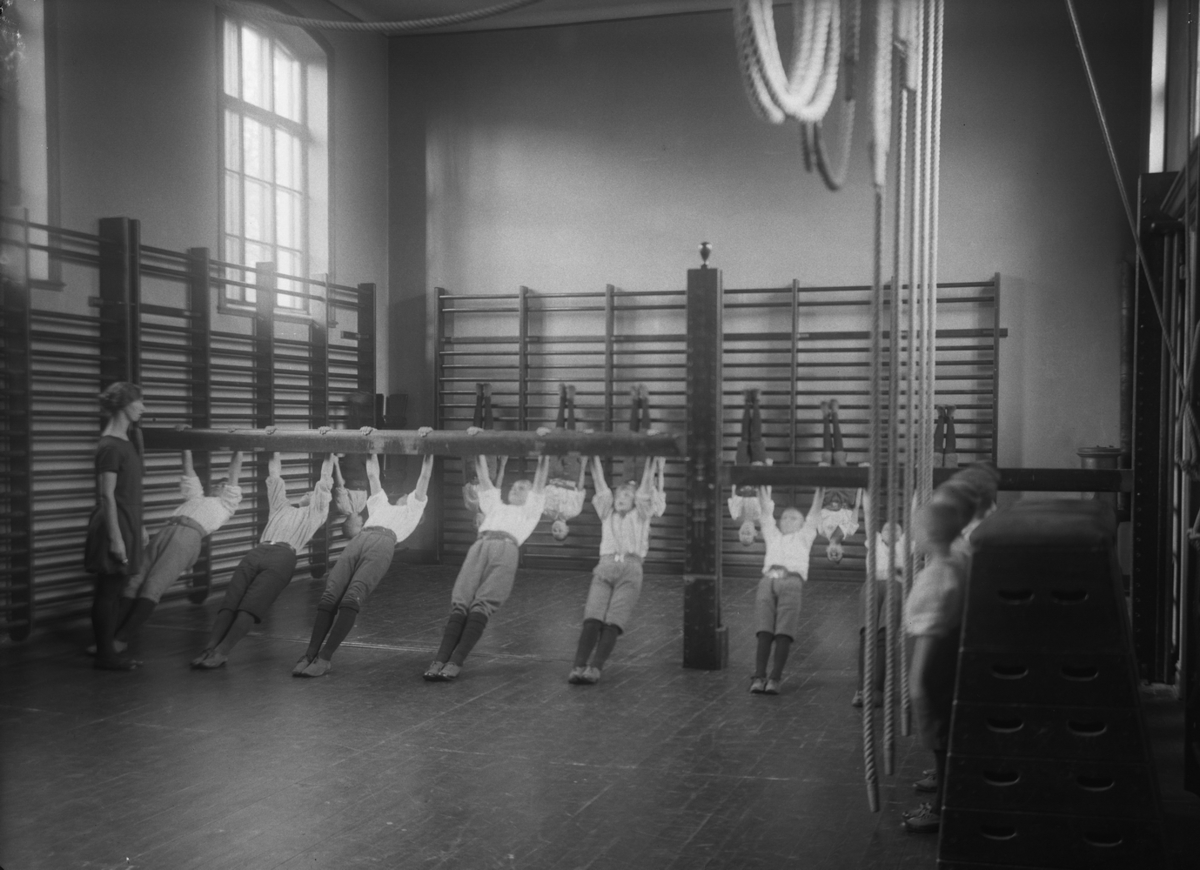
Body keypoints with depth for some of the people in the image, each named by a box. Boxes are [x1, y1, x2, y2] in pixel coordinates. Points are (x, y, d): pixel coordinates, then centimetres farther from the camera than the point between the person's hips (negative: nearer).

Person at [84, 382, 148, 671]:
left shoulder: (127, 439, 13)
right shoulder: (110, 447, -15)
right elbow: (107, 496, -18)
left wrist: (138, 526, 20)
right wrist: (115, 538, -19)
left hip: (126, 527, 9)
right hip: (114, 528, -9)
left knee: (113, 592, 12)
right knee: (108, 592, -2)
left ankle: (107, 651, 19)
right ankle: (105, 655, 5)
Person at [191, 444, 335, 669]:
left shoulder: (316, 513, 27)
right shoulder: (281, 507, 36)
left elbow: (325, 479, 23)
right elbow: (274, 475, 40)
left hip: (283, 556, -4)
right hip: (256, 552, 4)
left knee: (250, 606, -22)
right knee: (230, 601, -17)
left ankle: (222, 652, -33)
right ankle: (209, 648, -28)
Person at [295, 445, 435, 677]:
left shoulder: (414, 509, 33)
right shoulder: (380, 504, 43)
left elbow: (424, 477, 28)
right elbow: (372, 475, 48)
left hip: (383, 544, -4)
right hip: (357, 542, 4)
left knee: (352, 598, -24)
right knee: (329, 597, -16)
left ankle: (325, 657, -26)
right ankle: (310, 654, -17)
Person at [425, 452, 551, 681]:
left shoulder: (531, 510, 34)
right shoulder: (495, 505, 41)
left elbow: (541, 477, 30)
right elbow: (482, 475, 40)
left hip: (507, 549, -3)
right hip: (479, 547, 3)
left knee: (482, 605, -22)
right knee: (460, 604, -18)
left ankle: (456, 663, -34)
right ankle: (440, 660, -30)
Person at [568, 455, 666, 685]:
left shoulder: (640, 515, 24)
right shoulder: (607, 514, 27)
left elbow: (646, 483, 19)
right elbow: (599, 481, 24)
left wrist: (652, 459, 19)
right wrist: (594, 457, 21)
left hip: (631, 569, -1)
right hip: (605, 568, 2)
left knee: (614, 622, -21)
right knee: (592, 619, -19)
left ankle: (595, 668, -35)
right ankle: (579, 667, -33)